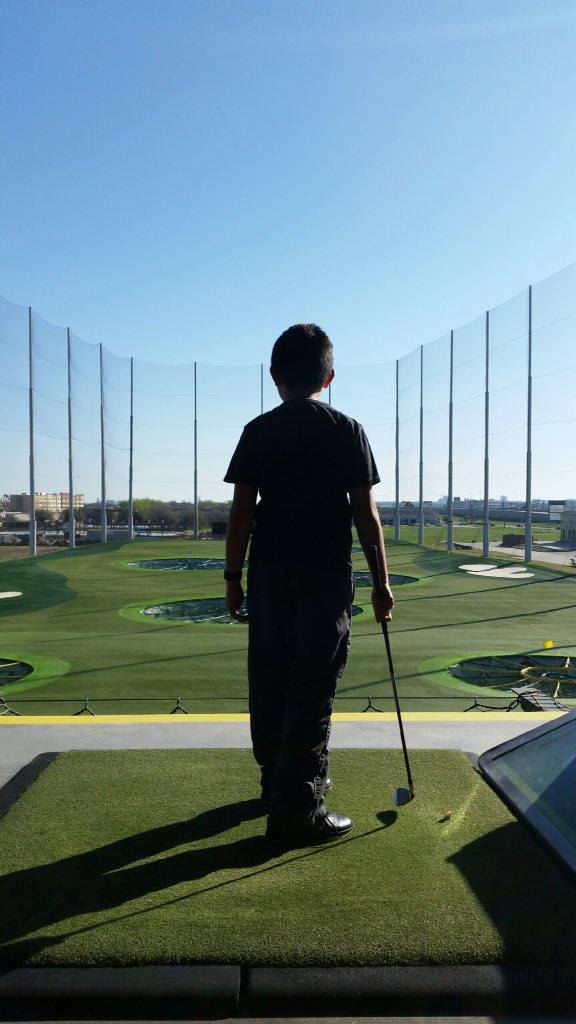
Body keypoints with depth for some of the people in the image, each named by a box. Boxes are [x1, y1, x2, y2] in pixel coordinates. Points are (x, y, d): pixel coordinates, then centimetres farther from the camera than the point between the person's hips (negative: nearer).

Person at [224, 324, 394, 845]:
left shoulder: (257, 431, 3)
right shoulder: (346, 430, -2)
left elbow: (241, 512, 1)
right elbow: (366, 514, -4)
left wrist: (233, 577, 9)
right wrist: (381, 582, 3)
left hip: (269, 572, 3)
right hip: (326, 574, -3)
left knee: (269, 684, 13)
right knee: (313, 689, 1)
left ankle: (280, 780, 29)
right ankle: (296, 808, 2)